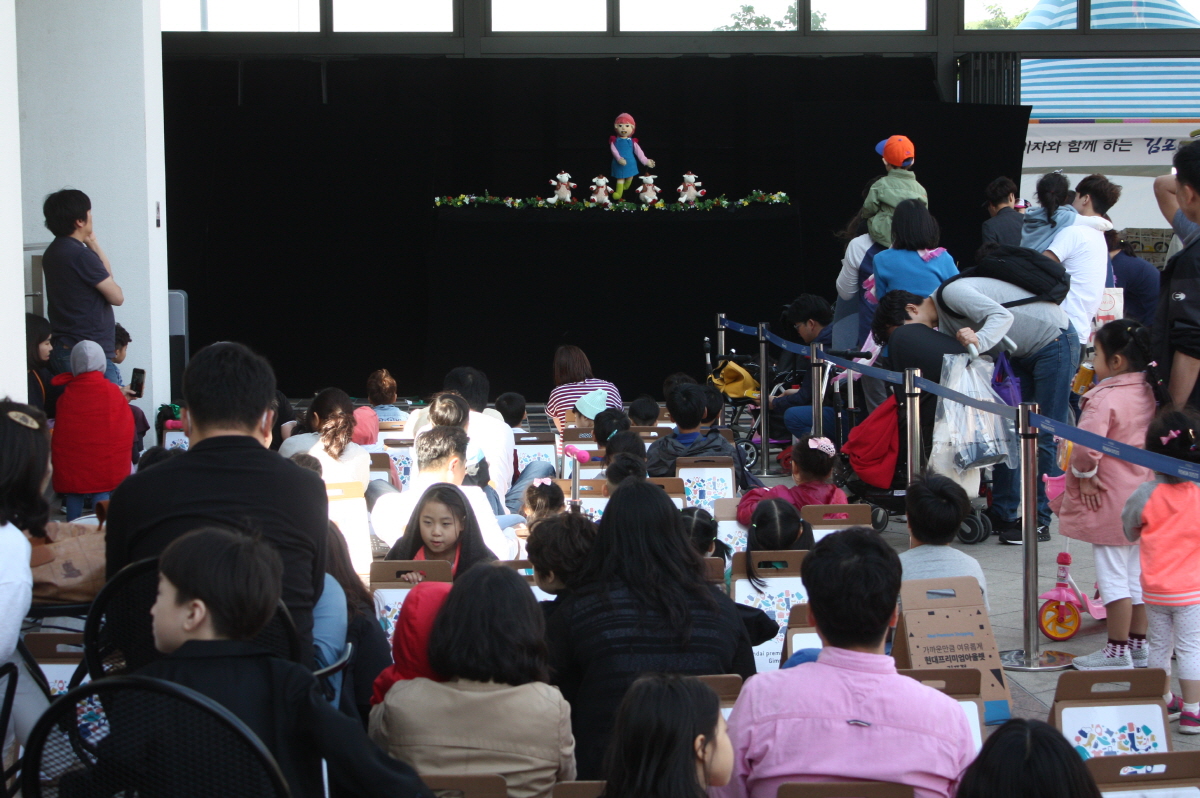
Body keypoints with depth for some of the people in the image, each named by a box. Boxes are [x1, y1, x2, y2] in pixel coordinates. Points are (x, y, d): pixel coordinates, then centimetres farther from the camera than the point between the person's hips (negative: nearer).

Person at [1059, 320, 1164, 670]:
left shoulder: (1105, 398, -22)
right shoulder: (1148, 393, 5)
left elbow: (1086, 446, -32)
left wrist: (1084, 475, -14)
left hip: (1110, 500, -8)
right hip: (1140, 494, 8)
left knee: (1113, 574, 0)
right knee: (1136, 571, 17)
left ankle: (1117, 651, 6)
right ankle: (1139, 644, 25)